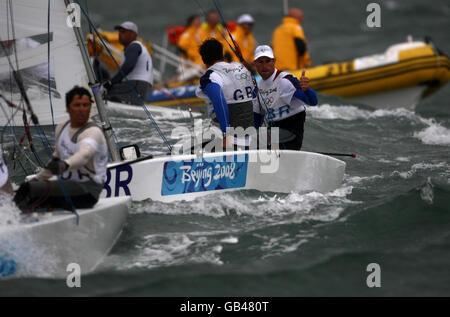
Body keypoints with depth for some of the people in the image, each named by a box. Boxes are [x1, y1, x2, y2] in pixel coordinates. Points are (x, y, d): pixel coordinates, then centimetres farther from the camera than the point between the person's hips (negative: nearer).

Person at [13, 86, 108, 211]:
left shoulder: (93, 132, -15)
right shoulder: (62, 128, 12)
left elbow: (84, 155, -37)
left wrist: (65, 165, -57)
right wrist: (38, 178, 27)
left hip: (87, 191, -9)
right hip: (66, 185, 9)